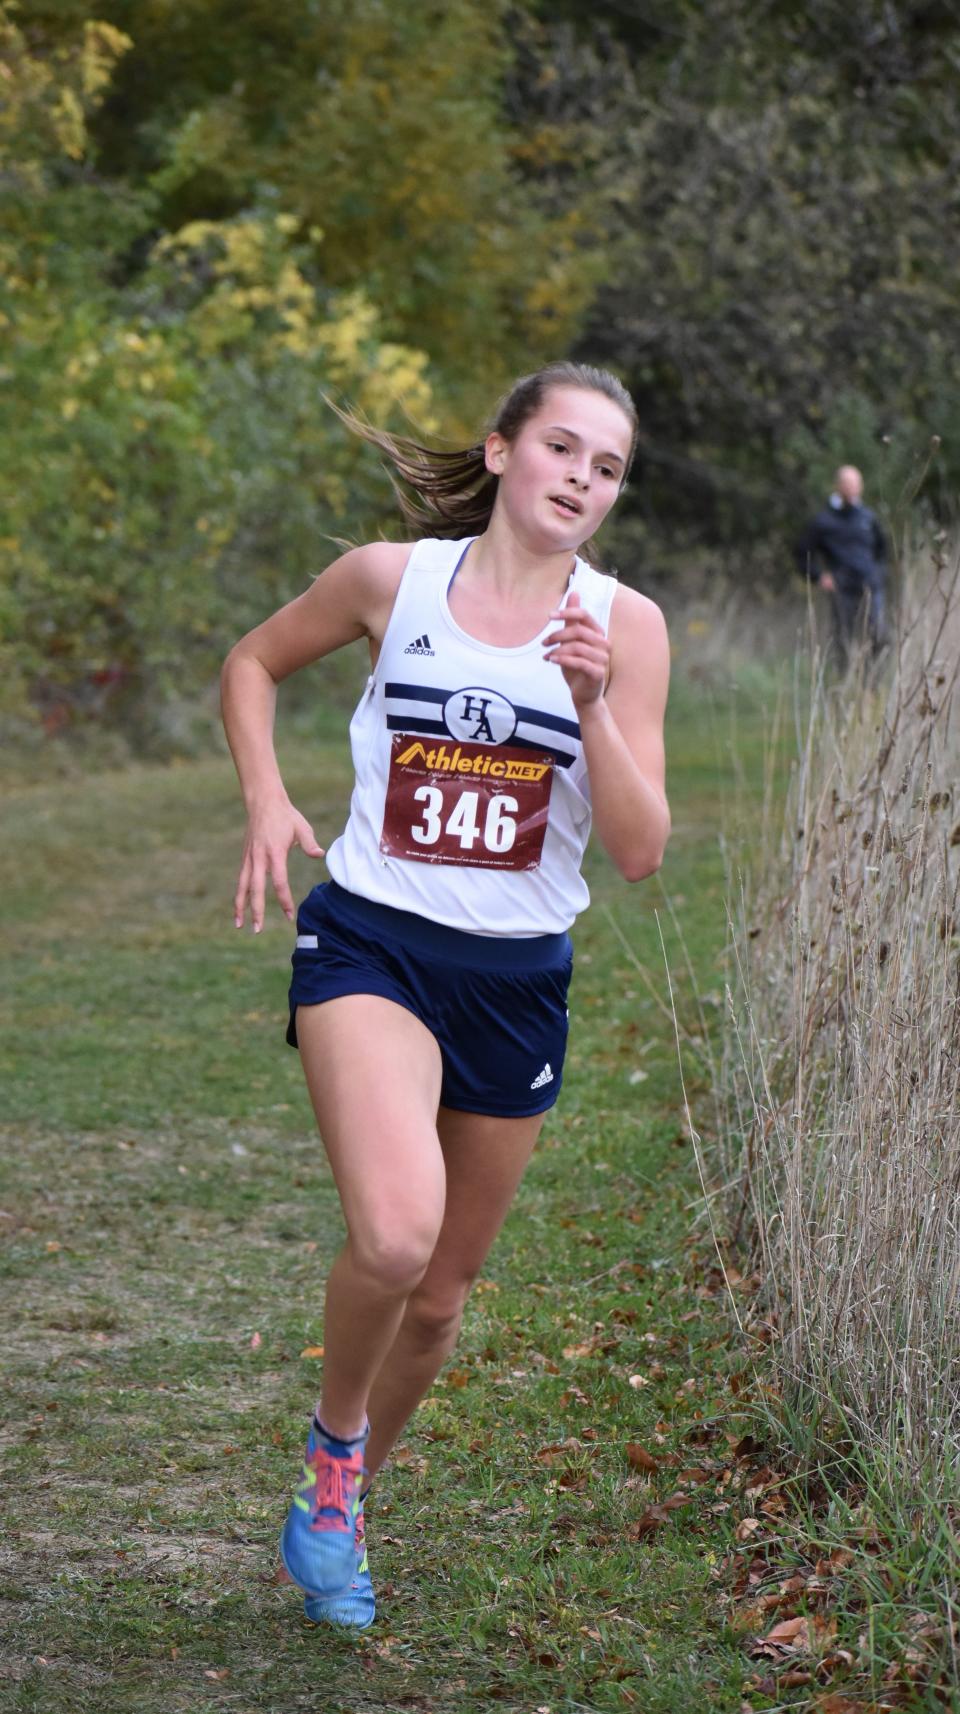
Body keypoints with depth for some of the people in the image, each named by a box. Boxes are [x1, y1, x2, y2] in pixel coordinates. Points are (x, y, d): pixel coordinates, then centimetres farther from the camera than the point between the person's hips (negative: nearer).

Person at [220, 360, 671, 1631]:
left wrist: (591, 704, -21)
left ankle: (342, 1498, 41)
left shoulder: (625, 625, -3)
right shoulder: (392, 577, -4)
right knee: (395, 1232, -27)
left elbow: (641, 852, -7)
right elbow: (253, 662, 14)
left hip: (519, 978, 3)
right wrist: (267, 800, -1)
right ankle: (334, 1438, 4)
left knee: (441, 1292, 13)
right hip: (371, 942, -2)